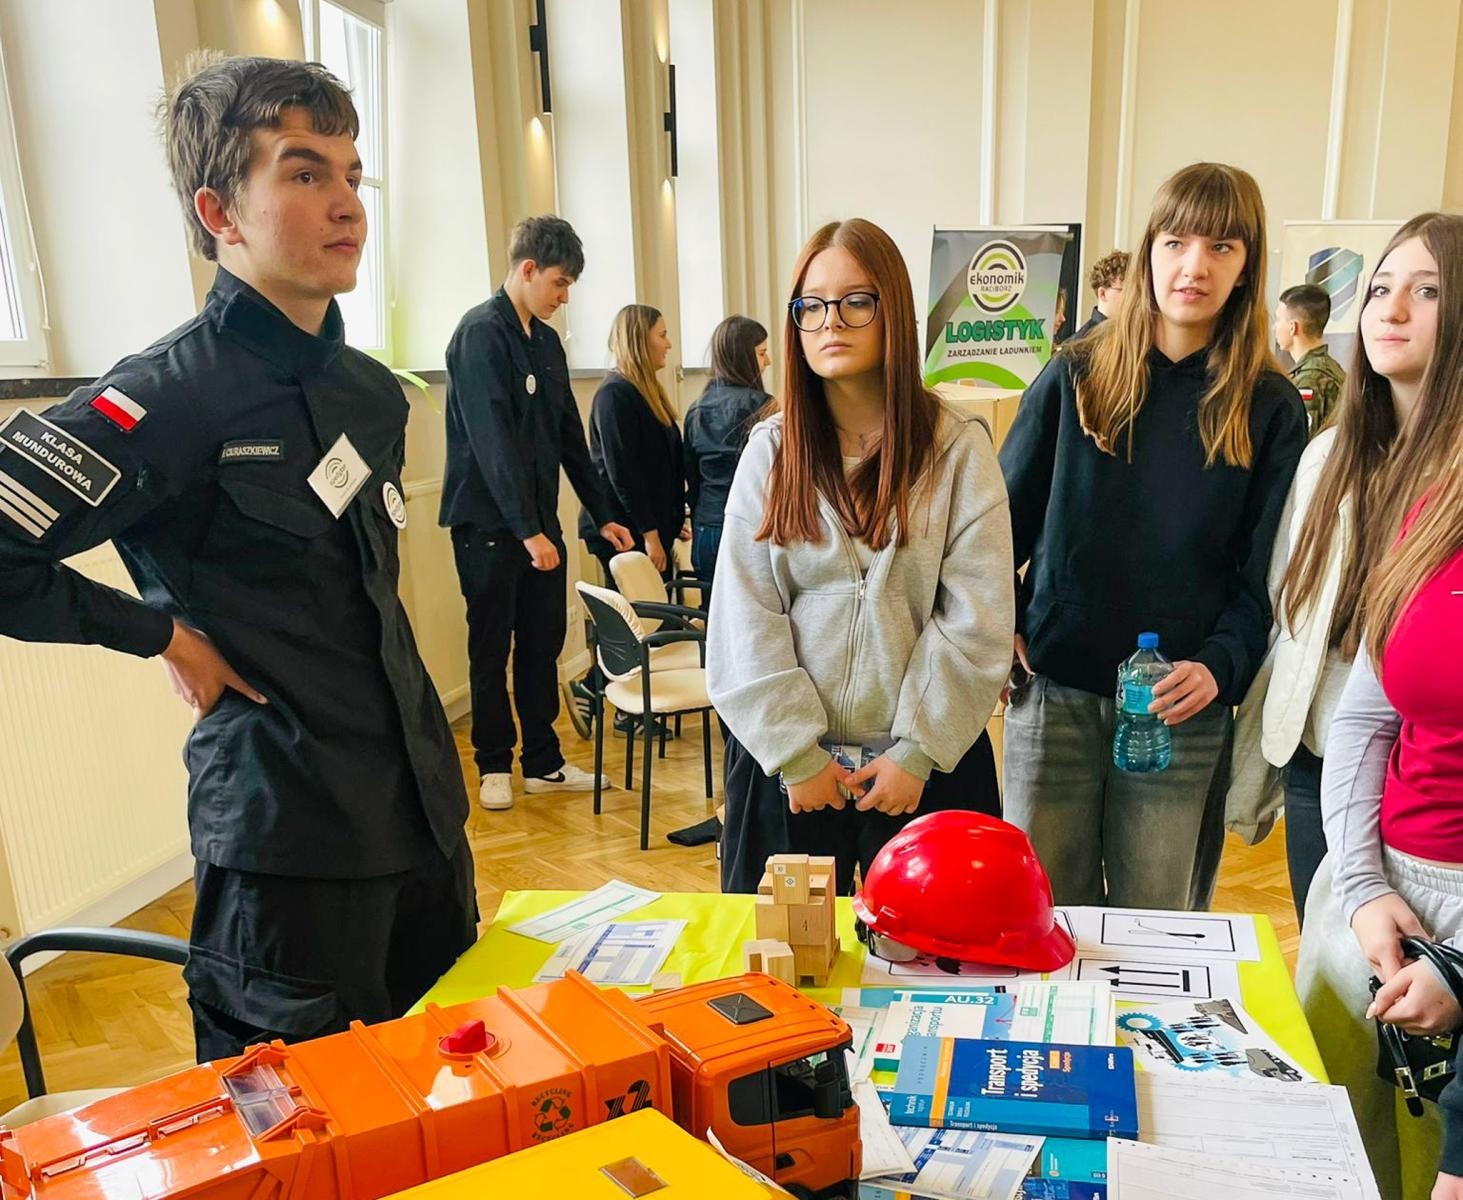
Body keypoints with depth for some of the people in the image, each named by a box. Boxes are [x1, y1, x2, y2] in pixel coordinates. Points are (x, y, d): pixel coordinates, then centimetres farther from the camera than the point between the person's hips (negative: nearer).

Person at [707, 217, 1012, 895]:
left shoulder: (958, 450, -3)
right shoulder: (771, 449, 1)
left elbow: (976, 622, -7)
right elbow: (743, 617, -4)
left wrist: (918, 751, -11)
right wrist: (794, 751, -9)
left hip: (924, 765, -1)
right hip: (785, 762, 1)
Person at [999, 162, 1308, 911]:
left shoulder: (1270, 409, 1)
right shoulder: (1076, 377, 2)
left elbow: (1264, 572, 0)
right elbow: (1006, 517, 6)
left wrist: (1219, 666, -15)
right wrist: (1000, 630, -5)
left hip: (1181, 711, 0)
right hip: (1053, 693, 0)